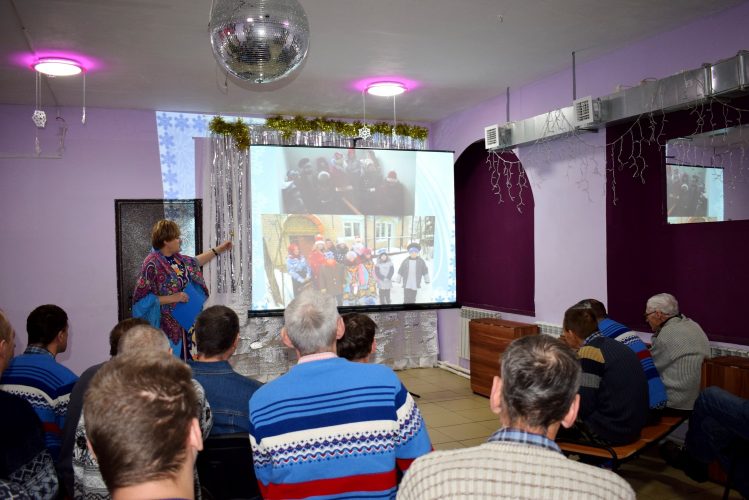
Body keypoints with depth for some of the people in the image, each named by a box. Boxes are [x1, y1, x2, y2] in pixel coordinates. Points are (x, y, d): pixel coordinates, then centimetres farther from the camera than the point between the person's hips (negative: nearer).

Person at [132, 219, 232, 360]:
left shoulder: (176, 258, 6)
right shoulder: (152, 265, -19)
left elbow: (194, 262, 26)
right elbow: (142, 298, -19)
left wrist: (218, 250, 29)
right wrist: (173, 298, -20)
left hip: (182, 325, 8)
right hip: (165, 328, -8)